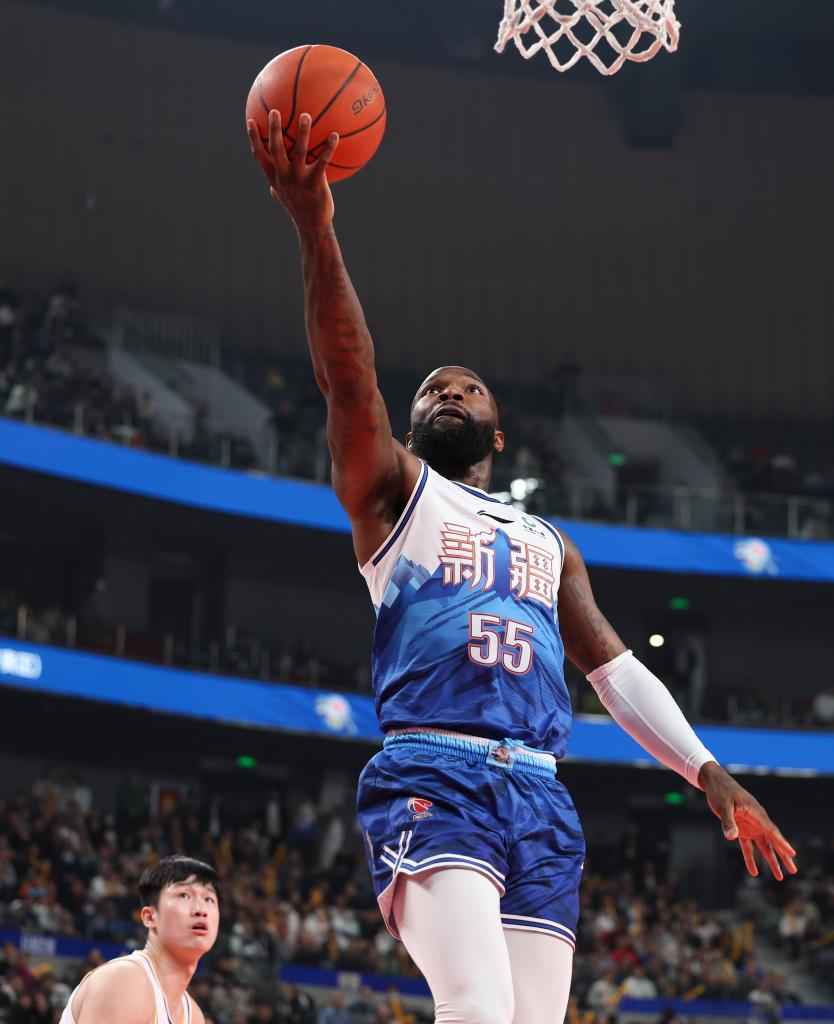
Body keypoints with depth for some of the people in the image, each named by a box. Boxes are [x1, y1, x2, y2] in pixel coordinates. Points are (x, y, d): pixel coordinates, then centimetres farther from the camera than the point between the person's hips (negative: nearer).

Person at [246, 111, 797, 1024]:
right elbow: (349, 383, 0)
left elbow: (617, 671, 25)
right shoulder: (391, 492, 18)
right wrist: (314, 232, -14)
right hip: (433, 775, -5)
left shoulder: (548, 545, 32)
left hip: (540, 793, 5)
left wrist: (709, 775, 10)